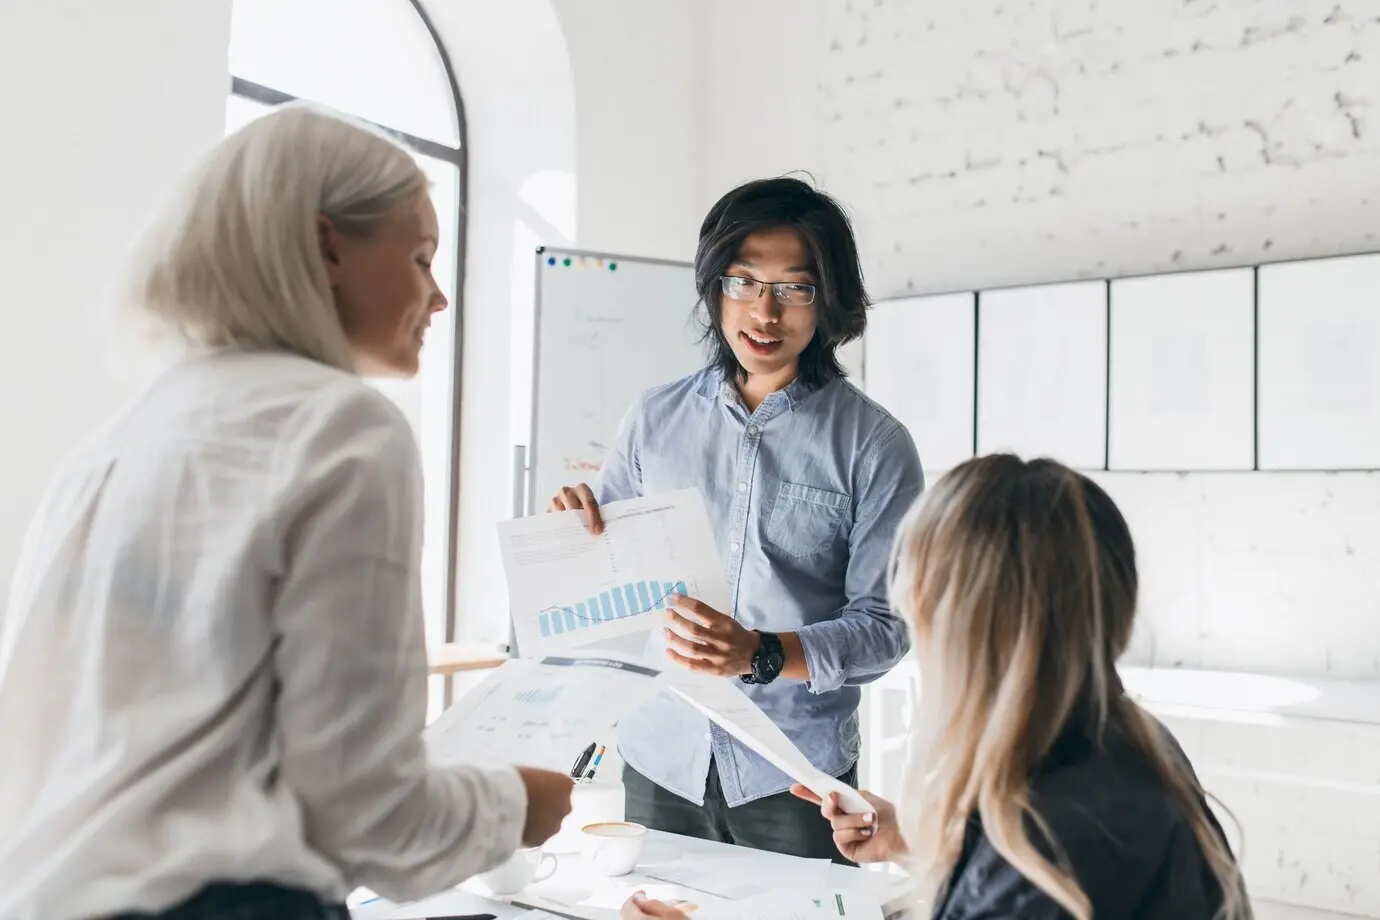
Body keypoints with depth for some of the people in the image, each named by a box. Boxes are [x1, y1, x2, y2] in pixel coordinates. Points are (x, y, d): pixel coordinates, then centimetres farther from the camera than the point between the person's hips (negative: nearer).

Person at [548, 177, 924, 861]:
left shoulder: (873, 443, -7)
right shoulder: (656, 418, 2)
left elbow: (884, 624, -9)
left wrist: (762, 654, -24)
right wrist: (574, 525, -11)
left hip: (793, 775, -2)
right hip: (660, 757, 3)